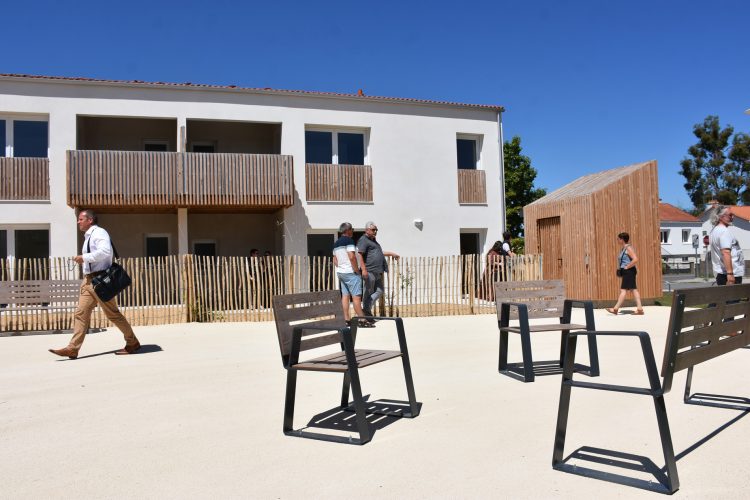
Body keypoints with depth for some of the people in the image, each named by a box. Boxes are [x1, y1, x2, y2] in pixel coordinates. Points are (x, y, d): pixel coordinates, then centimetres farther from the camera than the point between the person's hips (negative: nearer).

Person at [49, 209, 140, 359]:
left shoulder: (99, 233, -10)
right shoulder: (88, 236, 20)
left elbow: (105, 251, -28)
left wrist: (84, 257, -23)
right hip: (89, 280, 9)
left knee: (112, 313, -2)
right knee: (81, 313, 3)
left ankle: (132, 343, 9)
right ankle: (73, 349, 3)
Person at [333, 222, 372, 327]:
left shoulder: (336, 243, 14)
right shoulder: (349, 240, -12)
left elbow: (335, 260, 18)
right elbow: (352, 257, -21)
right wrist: (357, 271, -14)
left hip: (340, 272, 9)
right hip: (350, 272, -9)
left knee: (345, 296, 8)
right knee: (356, 296, -7)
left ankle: (346, 319, 8)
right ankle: (362, 320, -6)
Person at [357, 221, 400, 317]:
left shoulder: (373, 240, 23)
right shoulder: (363, 240, -9)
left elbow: (379, 253, 39)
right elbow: (360, 255, -20)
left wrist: (392, 254, 40)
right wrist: (364, 269, -28)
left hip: (377, 272, 10)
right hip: (370, 271, -10)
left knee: (380, 290, 10)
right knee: (369, 292, -3)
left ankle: (367, 310, 14)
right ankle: (366, 312, 6)